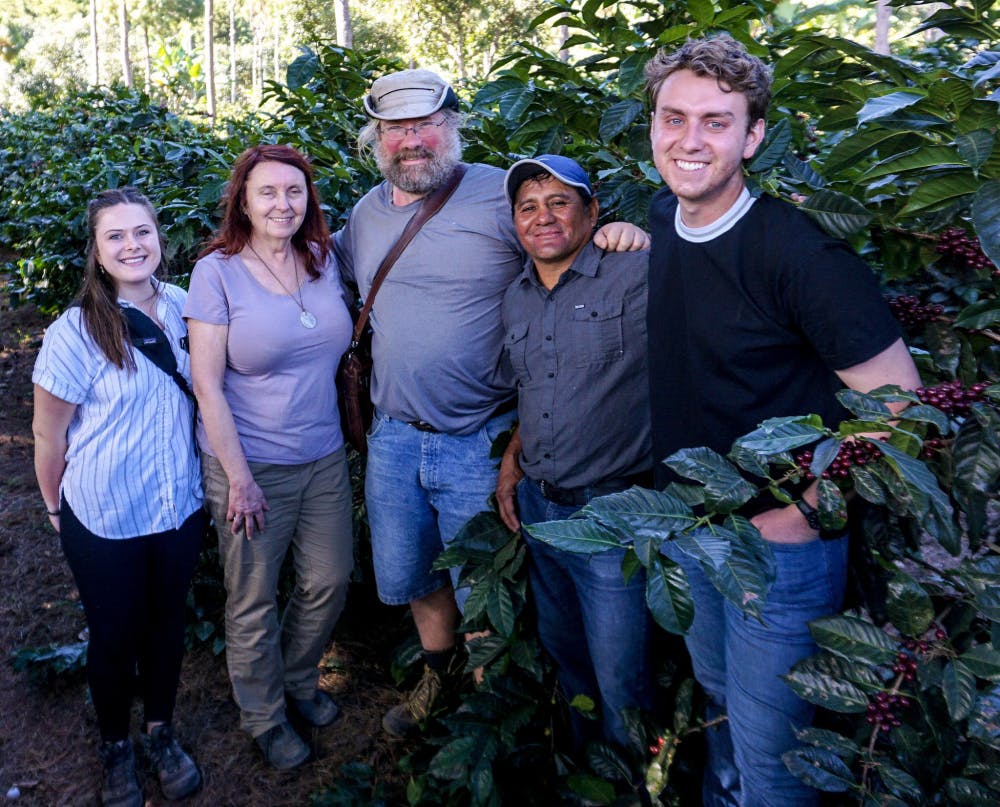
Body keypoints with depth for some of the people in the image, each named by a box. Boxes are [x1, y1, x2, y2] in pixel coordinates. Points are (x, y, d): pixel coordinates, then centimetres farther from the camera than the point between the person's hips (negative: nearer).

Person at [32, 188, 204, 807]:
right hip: (105, 521, -3)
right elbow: (49, 437, -8)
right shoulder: (75, 333, -19)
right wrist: (57, 508, 3)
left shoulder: (183, 307, -6)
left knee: (167, 622, 19)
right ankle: (116, 746, 40)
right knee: (114, 636, 14)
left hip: (181, 507, 3)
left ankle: (162, 731, 43)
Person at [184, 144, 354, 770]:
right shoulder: (218, 271, -12)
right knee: (254, 601, 11)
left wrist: (347, 434, 8)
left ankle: (299, 680, 43)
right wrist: (239, 478, -14)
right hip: (250, 463, -5)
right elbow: (207, 384, -13)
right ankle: (265, 715, 35)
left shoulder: (324, 260, 2)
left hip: (325, 459, 5)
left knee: (331, 582, 15)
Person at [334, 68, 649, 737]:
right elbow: (338, 278, 26)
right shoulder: (367, 212, 9)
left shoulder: (502, 192, -10)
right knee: (406, 580, 21)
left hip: (480, 443, -5)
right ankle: (439, 674, 49)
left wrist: (624, 234, -31)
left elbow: (579, 236, -10)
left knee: (481, 593, 9)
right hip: (393, 437, 6)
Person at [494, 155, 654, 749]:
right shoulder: (516, 300, 10)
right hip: (537, 506, 7)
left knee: (620, 679, 6)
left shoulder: (636, 275, -13)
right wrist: (513, 458, 12)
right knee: (563, 651, 24)